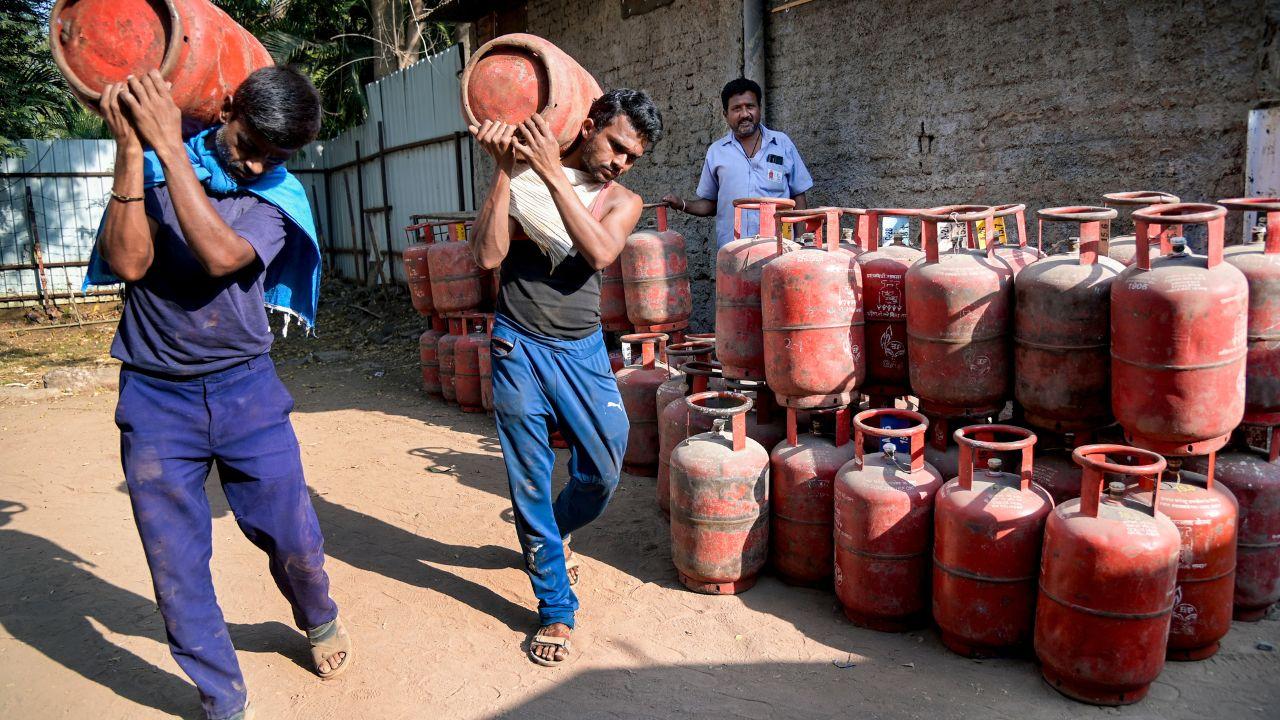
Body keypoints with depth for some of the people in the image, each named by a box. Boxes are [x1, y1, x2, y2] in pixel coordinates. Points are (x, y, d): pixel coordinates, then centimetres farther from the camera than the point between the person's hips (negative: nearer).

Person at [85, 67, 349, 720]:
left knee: (293, 539, 7)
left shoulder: (279, 194, -1)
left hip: (246, 391, 0)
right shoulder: (151, 165, -1)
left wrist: (170, 149, -20)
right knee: (176, 568, 5)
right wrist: (131, 149, -18)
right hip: (155, 398, 0)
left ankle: (319, 620, 40)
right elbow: (128, 262, -15)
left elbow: (222, 256, -20)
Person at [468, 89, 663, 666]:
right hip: (519, 347, -2)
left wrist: (552, 172, -21)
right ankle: (556, 608, 20)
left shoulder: (623, 201, 4)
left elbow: (600, 253, -18)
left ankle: (553, 534, 41)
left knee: (604, 469, 6)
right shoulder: (523, 178, 0)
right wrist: (506, 171, -16)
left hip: (582, 348, 2)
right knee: (530, 481, 4)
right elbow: (488, 256, -13)